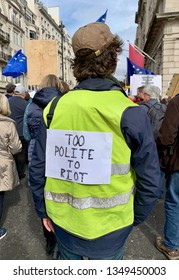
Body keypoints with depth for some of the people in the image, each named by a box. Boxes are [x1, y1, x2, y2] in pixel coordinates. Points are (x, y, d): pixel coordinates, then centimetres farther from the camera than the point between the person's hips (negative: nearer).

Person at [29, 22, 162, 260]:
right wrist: (134, 218, 4)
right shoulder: (130, 114, -21)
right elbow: (150, 181, -15)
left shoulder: (55, 108, -13)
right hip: (109, 227, -1)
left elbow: (38, 169, -7)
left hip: (63, 221, 2)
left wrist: (43, 210, 10)